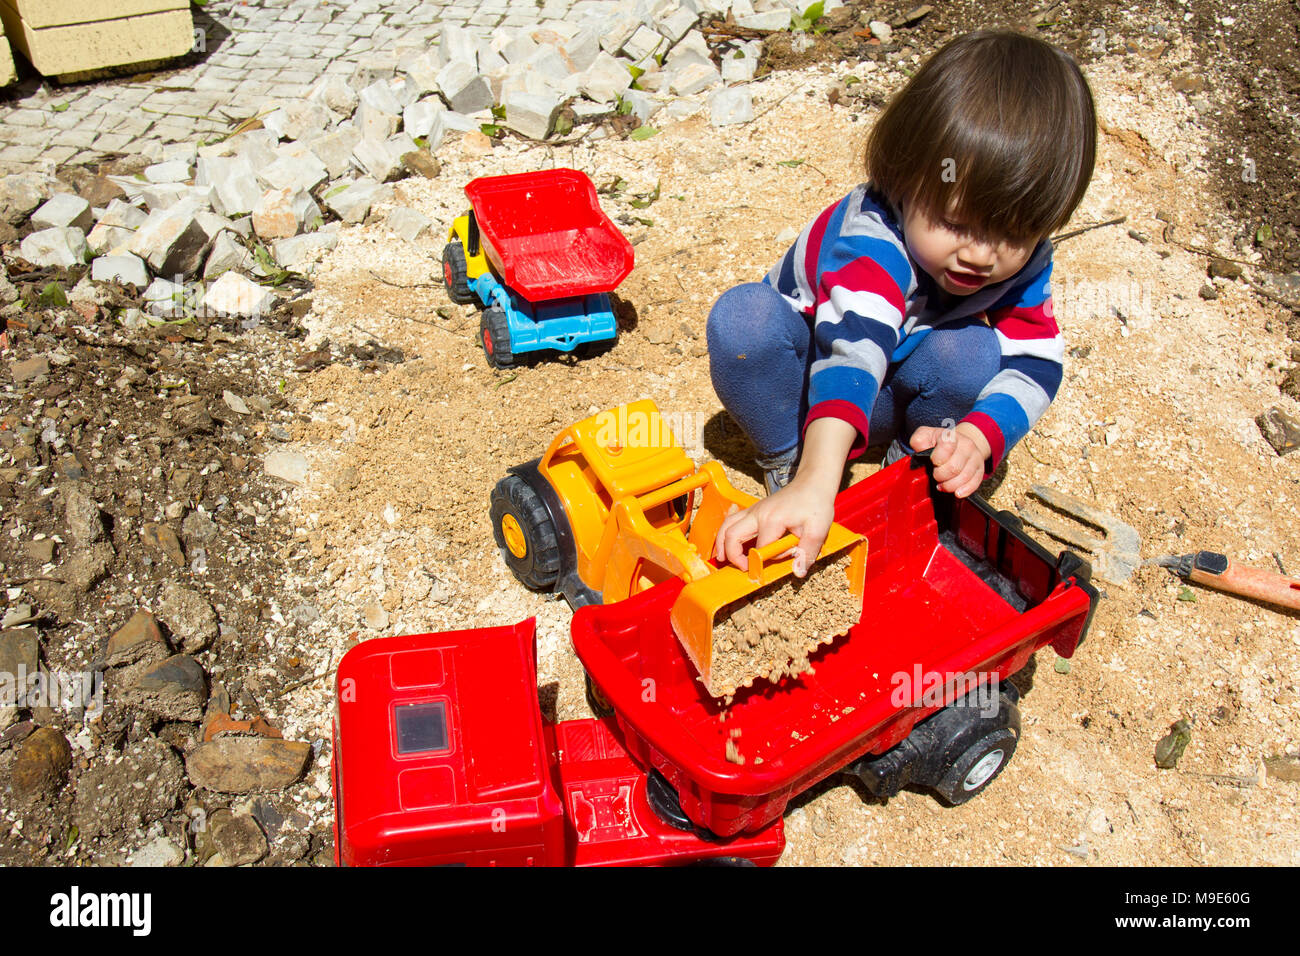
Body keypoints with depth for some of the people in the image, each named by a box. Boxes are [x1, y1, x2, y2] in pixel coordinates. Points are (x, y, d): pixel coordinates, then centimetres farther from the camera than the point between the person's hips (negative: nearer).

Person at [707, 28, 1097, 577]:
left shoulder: (1023, 261, -18)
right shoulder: (873, 236, -38)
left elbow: (1035, 365, -19)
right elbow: (850, 349, -53)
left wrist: (976, 436, -41)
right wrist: (814, 482, -67)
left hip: (897, 401, 4)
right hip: (809, 378, -3)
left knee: (974, 352, -29)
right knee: (744, 317, -34)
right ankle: (787, 462, -14)